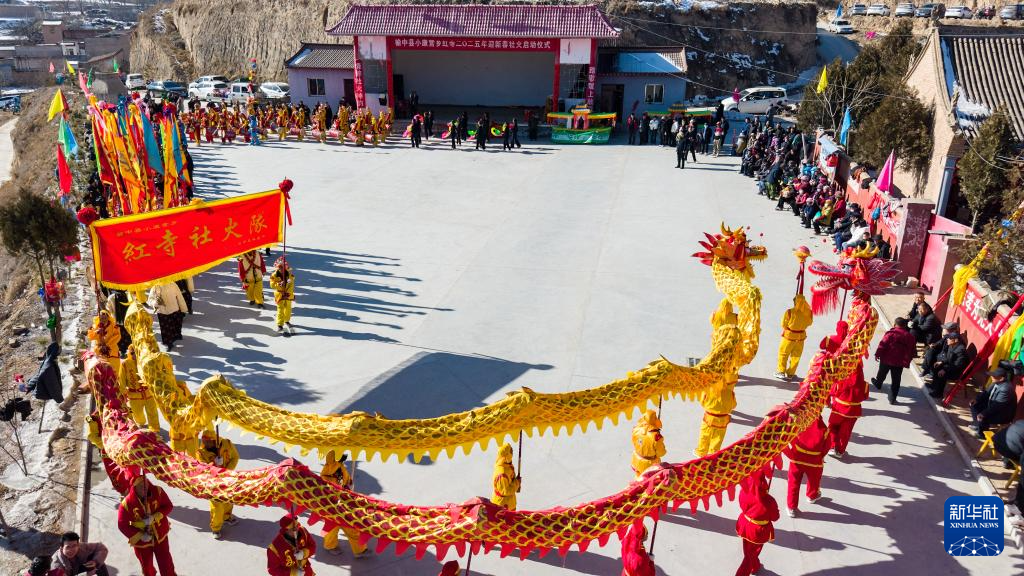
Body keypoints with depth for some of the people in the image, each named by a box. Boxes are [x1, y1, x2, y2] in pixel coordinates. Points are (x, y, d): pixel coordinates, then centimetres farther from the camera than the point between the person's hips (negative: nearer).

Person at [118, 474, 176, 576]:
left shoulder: (157, 491, -19)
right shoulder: (127, 503, -23)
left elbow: (168, 506, -11)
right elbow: (122, 525, -15)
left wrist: (154, 517, -27)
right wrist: (140, 535, -21)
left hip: (160, 535, 1)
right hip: (141, 540, -1)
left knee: (166, 564, 11)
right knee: (147, 566, 21)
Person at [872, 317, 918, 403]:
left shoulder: (890, 333, -13)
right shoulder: (910, 336, 1)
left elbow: (882, 345, -16)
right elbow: (912, 351, 7)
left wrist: (877, 354, -7)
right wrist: (907, 361, 15)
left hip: (886, 359, -2)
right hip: (899, 363, 2)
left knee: (882, 374, 24)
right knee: (896, 381, 7)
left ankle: (878, 384, 49)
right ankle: (892, 398, 5)